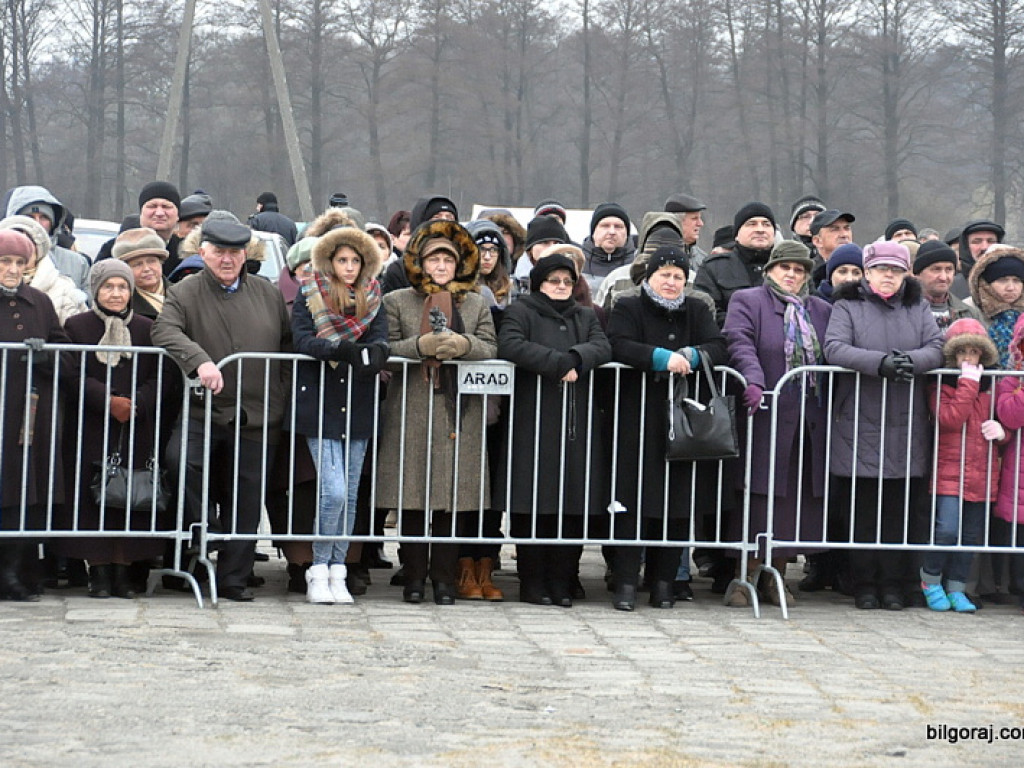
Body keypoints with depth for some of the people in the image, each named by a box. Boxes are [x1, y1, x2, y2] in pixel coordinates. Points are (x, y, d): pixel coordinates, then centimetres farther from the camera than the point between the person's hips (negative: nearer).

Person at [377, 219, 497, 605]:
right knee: (412, 494, -1)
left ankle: (444, 577, 7)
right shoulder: (397, 301, 8)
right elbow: (386, 348, -1)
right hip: (412, 410, -1)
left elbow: (490, 348, 6)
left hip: (460, 413, 1)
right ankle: (414, 576, 7)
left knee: (452, 495, 0)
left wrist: (464, 344, -14)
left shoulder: (475, 303, 14)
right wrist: (421, 346, -17)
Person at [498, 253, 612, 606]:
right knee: (535, 503, -5)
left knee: (573, 506, -1)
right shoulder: (521, 312, 8)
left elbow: (603, 348, 4)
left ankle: (561, 583, 5)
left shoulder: (586, 317, 23)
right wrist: (560, 363, -14)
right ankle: (533, 584, 2)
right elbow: (510, 345, -12)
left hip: (578, 424, 4)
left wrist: (576, 358, -16)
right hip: (533, 423, -4)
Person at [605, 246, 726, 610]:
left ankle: (664, 581, 9)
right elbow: (619, 346, -11)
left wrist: (688, 356, -14)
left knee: (676, 501, 2)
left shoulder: (698, 312, 17)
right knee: (634, 500, -8)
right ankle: (626, 583, -6)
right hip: (637, 420, -3)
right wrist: (662, 357, -20)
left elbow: (718, 348, 4)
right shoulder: (628, 309, 7)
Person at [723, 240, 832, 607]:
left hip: (810, 421, 4)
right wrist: (753, 381, -27)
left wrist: (830, 406, 3)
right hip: (766, 415, -4)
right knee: (760, 496, -6)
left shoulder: (821, 311, 20)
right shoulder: (747, 302, 6)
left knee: (798, 496, 4)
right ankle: (747, 575, 1)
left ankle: (776, 575, 13)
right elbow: (740, 345, -10)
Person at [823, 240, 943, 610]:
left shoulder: (919, 309, 15)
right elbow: (835, 349, -10)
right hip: (859, 424, -2)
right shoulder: (847, 307, 6)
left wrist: (910, 361, -18)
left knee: (897, 509, 3)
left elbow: (937, 349, 3)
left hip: (906, 426, 2)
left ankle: (892, 584, 10)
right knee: (862, 508, 0)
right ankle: (864, 584, 8)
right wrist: (880, 363, -22)